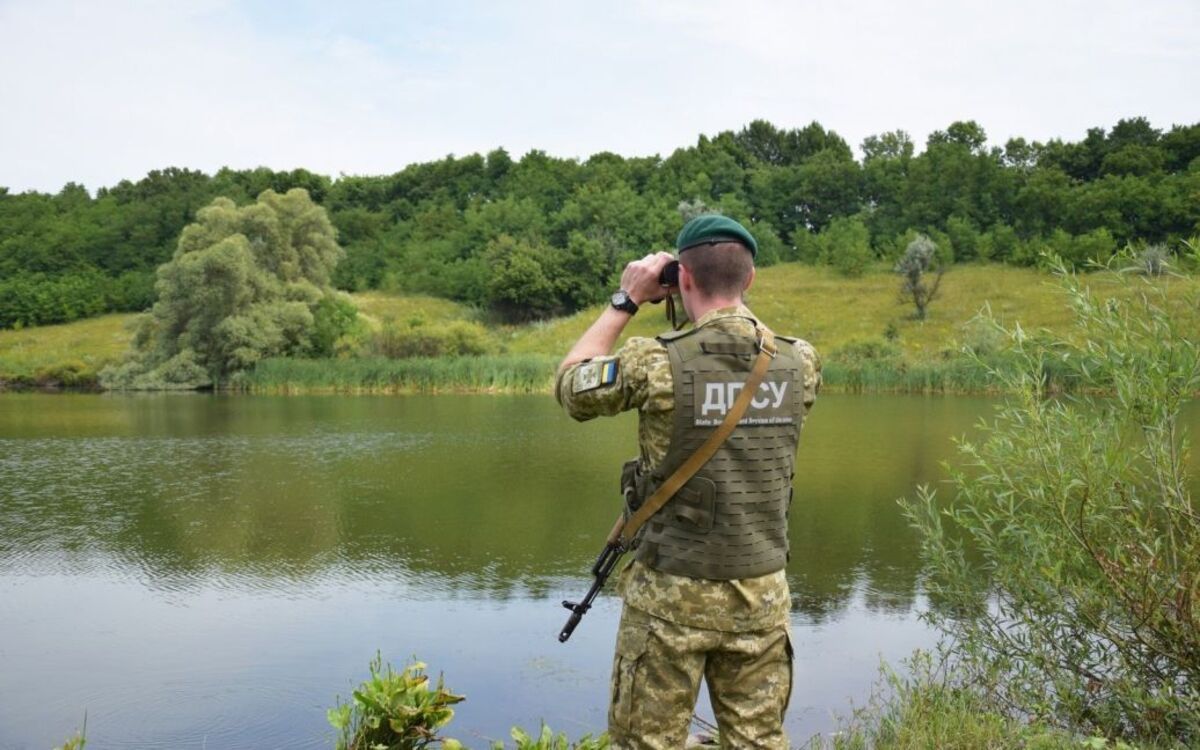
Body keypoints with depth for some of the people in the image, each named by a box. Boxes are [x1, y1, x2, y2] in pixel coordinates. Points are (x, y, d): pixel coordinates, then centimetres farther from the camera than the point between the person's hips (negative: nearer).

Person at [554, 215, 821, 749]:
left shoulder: (657, 363, -16)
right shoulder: (800, 363, -4)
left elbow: (569, 385, 2)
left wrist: (626, 300, 5)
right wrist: (731, 306, 15)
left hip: (673, 592, -4)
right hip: (763, 591, 4)